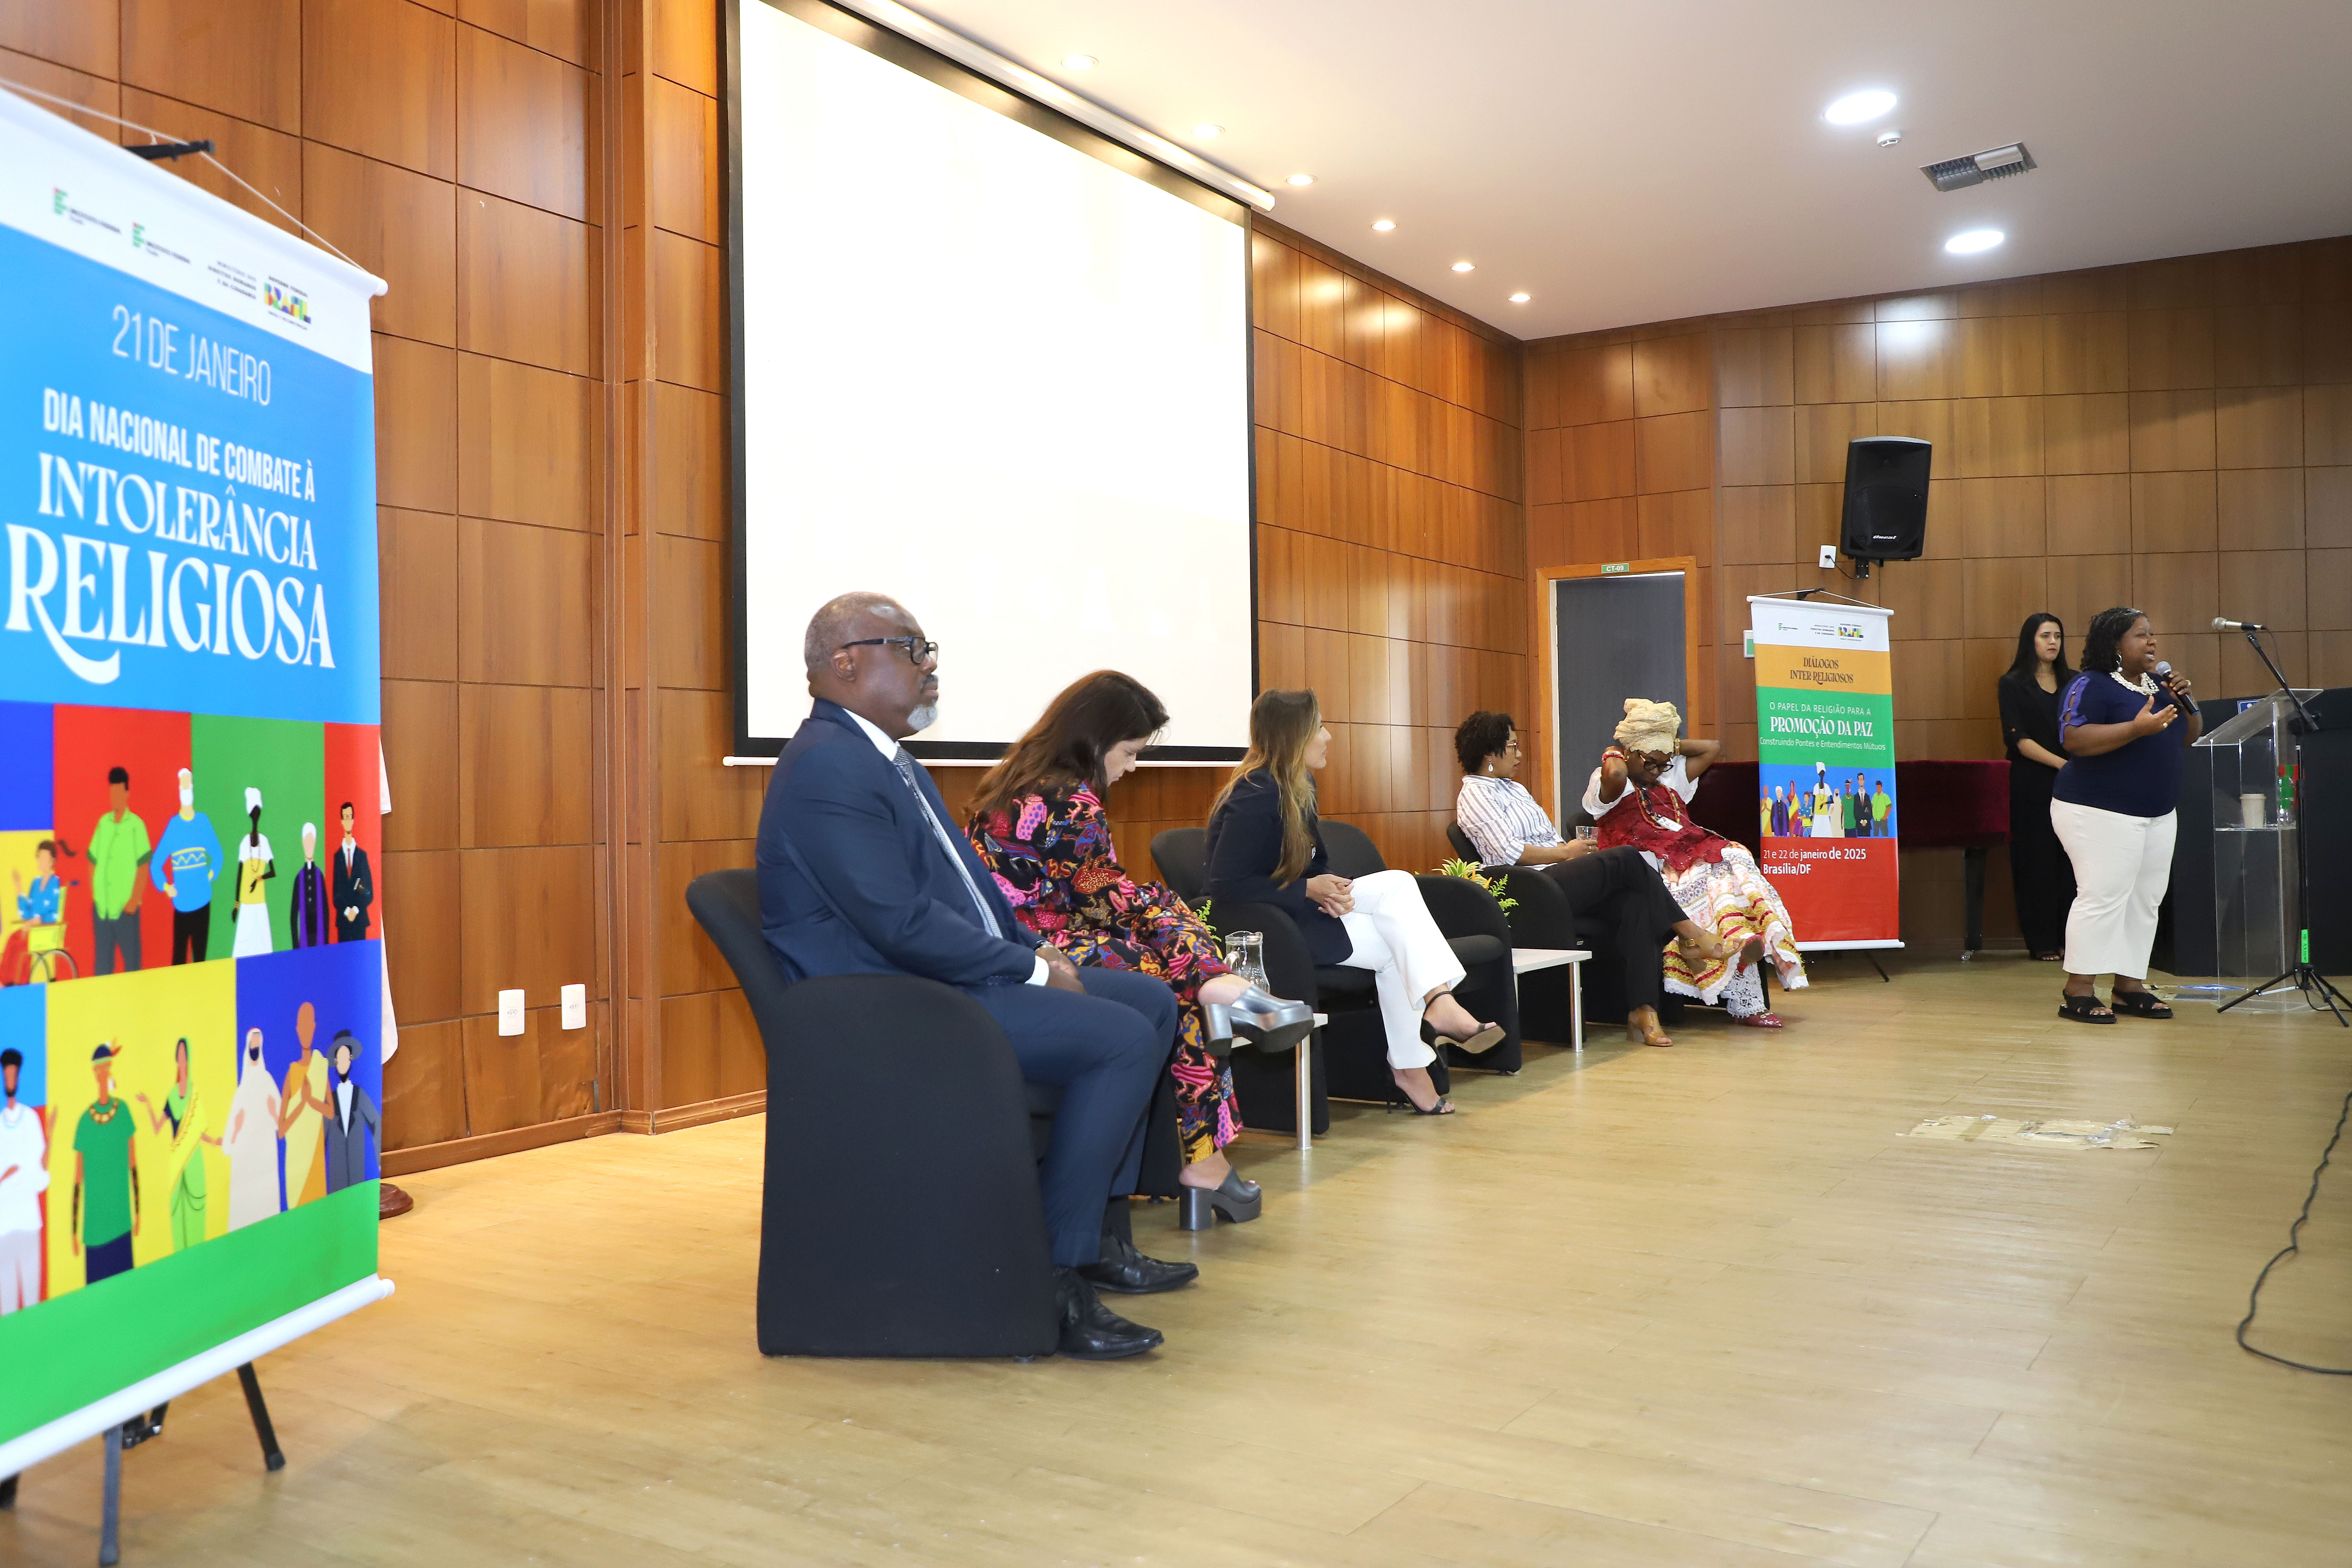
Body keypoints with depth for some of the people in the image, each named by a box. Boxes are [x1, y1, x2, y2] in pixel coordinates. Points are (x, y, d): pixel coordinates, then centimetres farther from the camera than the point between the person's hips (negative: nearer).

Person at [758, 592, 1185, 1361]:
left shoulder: (889, 760, 16)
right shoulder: (827, 770, -18)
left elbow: (965, 883, 20)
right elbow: (901, 924, -24)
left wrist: (1034, 949, 3)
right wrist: (1032, 969, -15)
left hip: (952, 979, 11)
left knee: (1152, 1001, 11)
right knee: (1122, 1038, -22)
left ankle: (1096, 1232, 15)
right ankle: (1054, 1277, -13)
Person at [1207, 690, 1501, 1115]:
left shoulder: (1299, 785, 9)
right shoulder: (1256, 797, -20)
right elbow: (1224, 885, -24)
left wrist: (1329, 892, -11)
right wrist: (1310, 890, -24)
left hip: (1297, 907, 9)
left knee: (1398, 884, -12)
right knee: (1391, 945, -14)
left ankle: (1437, 1001, -20)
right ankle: (1408, 1069, -7)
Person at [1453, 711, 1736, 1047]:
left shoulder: (1515, 789, 29)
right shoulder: (1475, 794, 0)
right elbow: (1508, 852, -13)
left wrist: (1572, 848, 5)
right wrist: (1565, 852, -5)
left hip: (1561, 880, 9)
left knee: (1635, 900, -21)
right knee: (1628, 858, -22)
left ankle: (1642, 1010, -29)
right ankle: (1690, 934, -9)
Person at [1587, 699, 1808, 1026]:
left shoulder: (1669, 780, 31)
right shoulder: (1607, 785, 7)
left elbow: (1712, 748, 33)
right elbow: (1614, 775, -19)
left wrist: (1669, 745, 26)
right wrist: (1614, 753, 3)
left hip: (1692, 856, 7)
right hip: (1654, 867, -7)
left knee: (1734, 859, -26)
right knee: (1718, 879, -32)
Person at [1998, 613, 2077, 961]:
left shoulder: (2073, 682, 14)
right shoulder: (2013, 684, 1)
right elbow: (2018, 739, -8)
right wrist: (2062, 763, -17)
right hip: (2032, 785, -4)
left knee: (2070, 860, 0)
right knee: (2038, 860, -2)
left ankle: (2069, 938, 5)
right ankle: (2042, 942, 3)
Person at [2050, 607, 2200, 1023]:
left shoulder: (2158, 685, 15)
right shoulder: (2091, 686, -10)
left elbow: (2186, 740, 19)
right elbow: (2073, 739, -23)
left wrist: (2184, 700, 1)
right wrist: (2138, 728, -29)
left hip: (2158, 814, 9)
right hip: (2100, 812, -8)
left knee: (2145, 902, 7)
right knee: (2103, 897, -12)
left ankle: (2130, 987, 14)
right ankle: (2079, 992, -9)